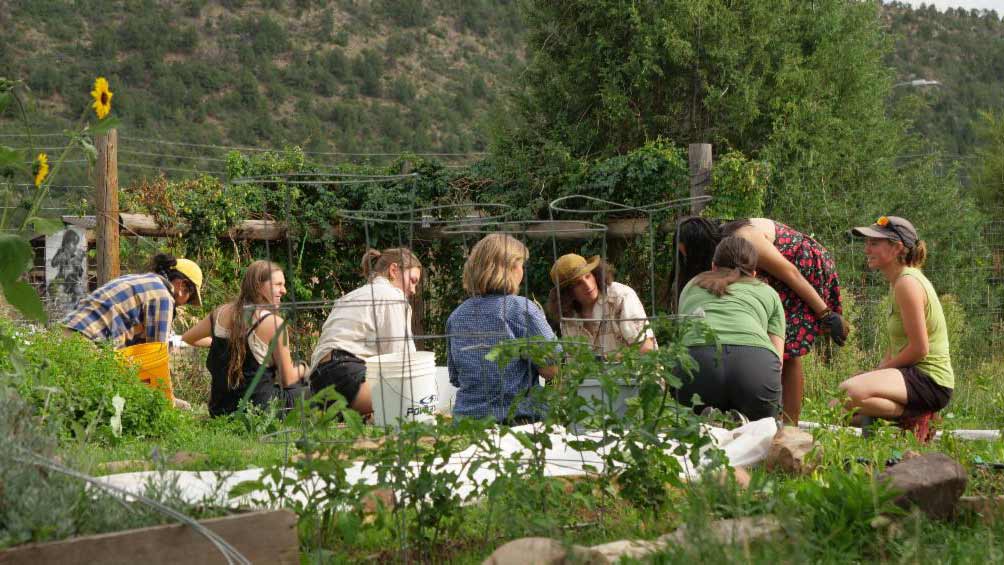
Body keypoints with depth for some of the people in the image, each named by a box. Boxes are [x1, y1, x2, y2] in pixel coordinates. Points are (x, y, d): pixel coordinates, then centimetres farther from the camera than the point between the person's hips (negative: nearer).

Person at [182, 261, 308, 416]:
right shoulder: (274, 323, -13)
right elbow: (287, 380, -6)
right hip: (259, 408, -7)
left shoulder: (220, 313, 3)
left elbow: (187, 338, 22)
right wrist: (303, 369, 16)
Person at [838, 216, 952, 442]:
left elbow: (919, 349, -20)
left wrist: (879, 371, -11)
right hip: (915, 375, 11)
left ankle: (910, 419, -15)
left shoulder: (907, 283, -16)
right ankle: (908, 414, 7)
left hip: (930, 381, -11)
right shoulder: (898, 282, 15)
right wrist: (876, 373, 3)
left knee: (849, 391, -32)